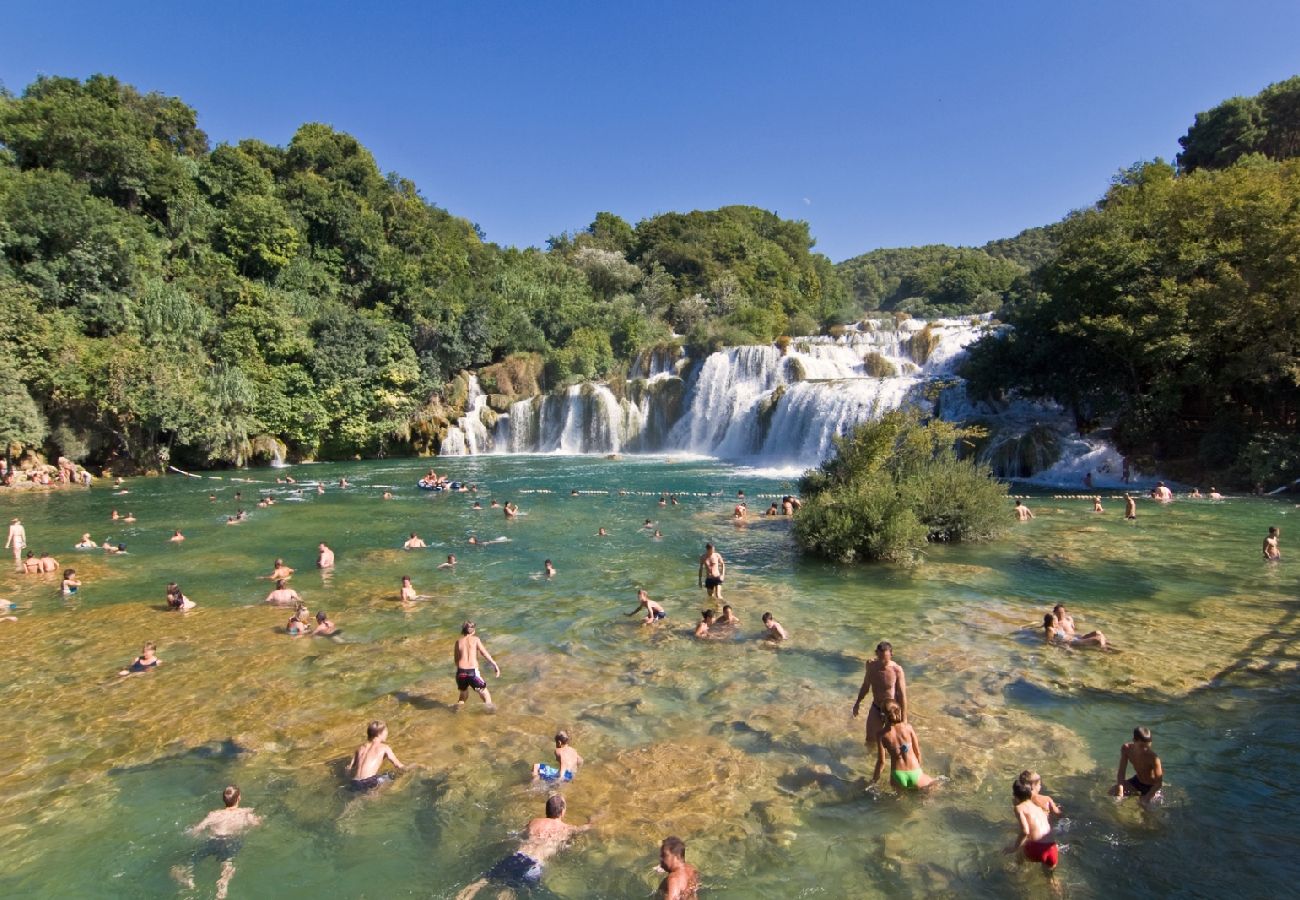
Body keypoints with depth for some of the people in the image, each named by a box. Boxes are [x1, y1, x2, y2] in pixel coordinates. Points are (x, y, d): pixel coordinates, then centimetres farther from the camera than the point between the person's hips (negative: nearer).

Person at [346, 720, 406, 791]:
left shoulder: (360, 748, 19)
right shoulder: (384, 748, 6)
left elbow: (349, 768, 23)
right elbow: (399, 766, 8)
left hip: (354, 785, 5)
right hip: (368, 783, -5)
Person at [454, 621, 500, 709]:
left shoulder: (458, 641, 9)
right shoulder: (475, 639, 3)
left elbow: (456, 659, 10)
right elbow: (485, 653, -4)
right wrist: (495, 665, -2)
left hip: (461, 672, 3)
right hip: (473, 672, -3)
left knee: (463, 694, 29)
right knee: (484, 692, 11)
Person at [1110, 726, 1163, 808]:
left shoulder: (1153, 757, -36)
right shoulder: (1126, 749, -21)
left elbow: (1159, 782, -28)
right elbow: (1121, 772, -15)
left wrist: (1146, 797, -32)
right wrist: (1120, 790, -27)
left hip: (1151, 786, -4)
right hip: (1137, 780, 4)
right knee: (1113, 792, -4)